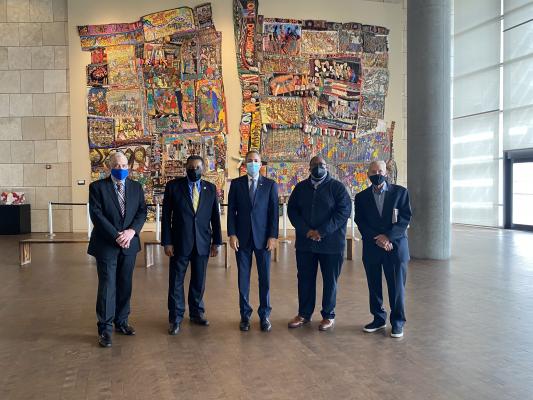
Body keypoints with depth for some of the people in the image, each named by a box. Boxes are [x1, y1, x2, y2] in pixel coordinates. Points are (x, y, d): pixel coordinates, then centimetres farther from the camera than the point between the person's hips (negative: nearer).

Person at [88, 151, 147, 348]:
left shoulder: (136, 187, 9)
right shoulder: (97, 187, -3)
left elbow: (142, 212, 3)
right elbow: (96, 214, -11)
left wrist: (131, 231, -14)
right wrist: (116, 236, -16)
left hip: (129, 243, 4)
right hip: (106, 245, -4)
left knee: (125, 285, 11)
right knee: (107, 286, -2)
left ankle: (121, 322, 24)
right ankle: (105, 328, 8)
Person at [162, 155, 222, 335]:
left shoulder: (210, 188, 5)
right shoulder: (173, 186, -2)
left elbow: (215, 217, 7)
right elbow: (166, 216, -3)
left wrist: (216, 242, 5)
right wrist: (167, 242, -7)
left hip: (202, 243, 2)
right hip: (180, 242, -2)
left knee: (199, 281, 12)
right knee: (176, 281, 5)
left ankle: (197, 313, 28)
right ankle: (175, 318, 17)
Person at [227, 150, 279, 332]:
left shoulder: (270, 185, 4)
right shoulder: (236, 184, 5)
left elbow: (274, 212, 1)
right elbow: (231, 210, 3)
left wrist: (273, 236, -6)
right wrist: (232, 234, -5)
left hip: (263, 238, 0)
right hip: (242, 238, 1)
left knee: (264, 278, 4)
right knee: (243, 278, 6)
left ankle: (265, 315, 16)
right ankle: (245, 315, 17)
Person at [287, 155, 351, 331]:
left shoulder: (337, 187, -1)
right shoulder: (300, 187, 10)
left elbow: (344, 211, -10)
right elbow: (292, 210, 4)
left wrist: (322, 232, -16)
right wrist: (306, 231, -11)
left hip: (331, 243, -3)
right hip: (305, 243, 3)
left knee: (330, 281, 6)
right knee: (305, 279, 10)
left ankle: (328, 315, 20)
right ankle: (304, 314, 23)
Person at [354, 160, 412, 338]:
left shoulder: (400, 192, 2)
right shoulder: (361, 197, 8)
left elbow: (405, 218, -4)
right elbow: (360, 222, 2)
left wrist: (388, 237, -15)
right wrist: (377, 238, -12)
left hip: (395, 246, -2)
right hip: (371, 247, 2)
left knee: (397, 287, 1)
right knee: (374, 287, 9)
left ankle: (397, 322, 14)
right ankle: (379, 319, 22)